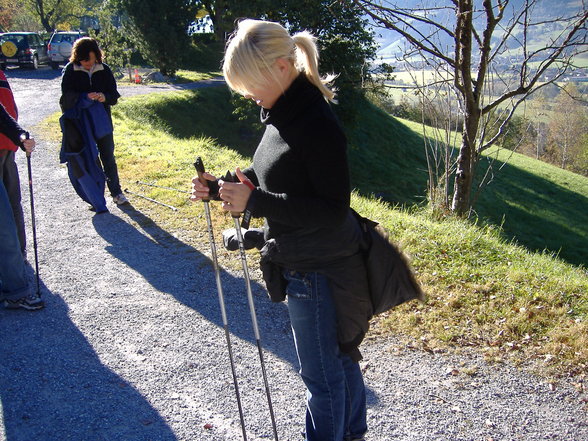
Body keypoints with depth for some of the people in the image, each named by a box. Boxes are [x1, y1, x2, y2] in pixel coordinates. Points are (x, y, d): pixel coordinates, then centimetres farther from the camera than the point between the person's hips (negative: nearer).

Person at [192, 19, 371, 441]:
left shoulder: (317, 124, -25)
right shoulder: (282, 114, 5)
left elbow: (334, 209, -26)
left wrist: (254, 201, -28)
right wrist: (224, 186, 1)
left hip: (320, 272, -10)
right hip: (304, 263, 10)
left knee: (322, 373, 8)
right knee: (341, 358, 26)